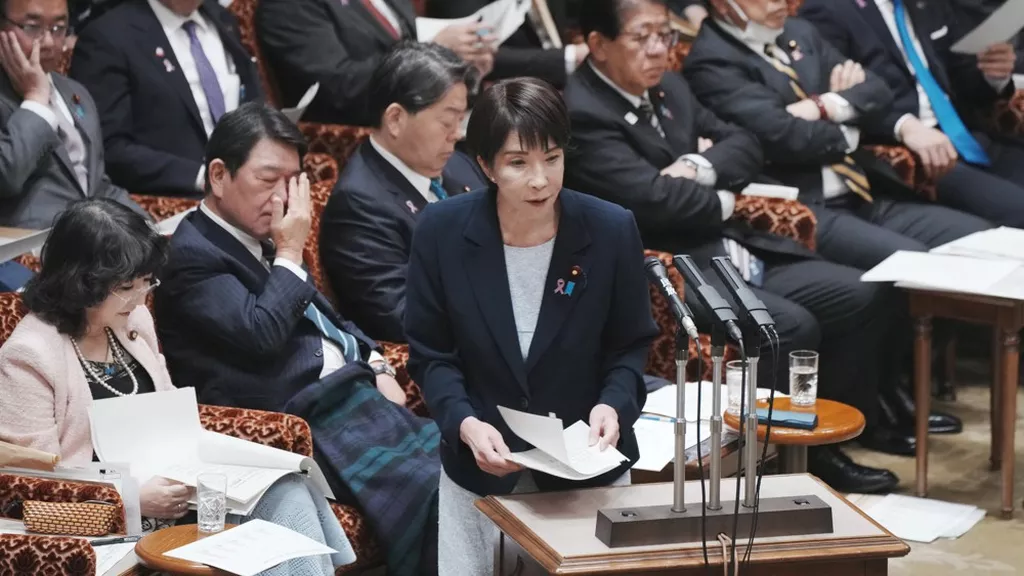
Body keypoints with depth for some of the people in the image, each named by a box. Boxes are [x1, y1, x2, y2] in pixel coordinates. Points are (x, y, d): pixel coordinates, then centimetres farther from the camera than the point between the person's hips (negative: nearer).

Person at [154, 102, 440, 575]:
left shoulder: (261, 239, 18)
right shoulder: (193, 256, -8)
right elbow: (262, 335, -20)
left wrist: (377, 365, 11)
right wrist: (289, 253, -8)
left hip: (355, 388, 9)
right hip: (313, 416, -9)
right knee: (433, 492, -25)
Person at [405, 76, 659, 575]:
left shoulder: (612, 230, -13)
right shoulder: (441, 230, -12)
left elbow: (629, 346, -1)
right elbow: (431, 353, -4)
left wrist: (614, 405, -20)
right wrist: (465, 423, -22)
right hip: (480, 466, 0)